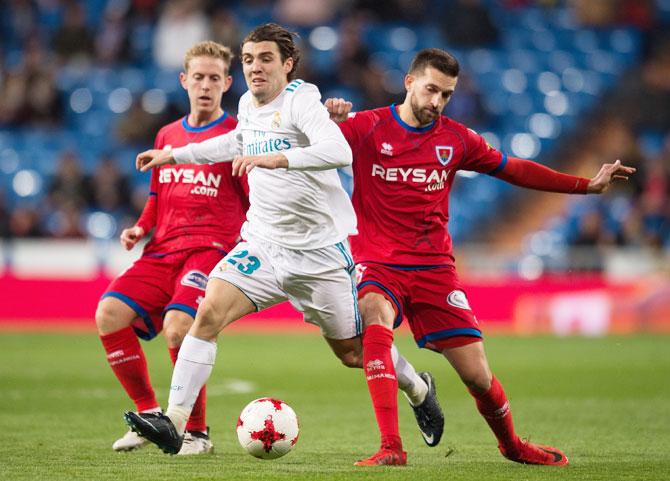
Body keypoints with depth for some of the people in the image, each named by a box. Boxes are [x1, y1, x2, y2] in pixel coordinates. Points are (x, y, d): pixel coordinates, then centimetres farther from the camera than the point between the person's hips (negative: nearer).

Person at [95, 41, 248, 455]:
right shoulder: (167, 136, 20)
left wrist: (248, 239, -19)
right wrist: (141, 228, 11)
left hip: (211, 250, -6)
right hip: (163, 251, 6)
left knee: (177, 325, -30)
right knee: (110, 313, -18)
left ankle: (197, 432, -12)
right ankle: (149, 414, -1)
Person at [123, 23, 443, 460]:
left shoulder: (301, 100, -17)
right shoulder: (249, 104, 6)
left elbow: (339, 152, -35)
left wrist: (273, 159, -45)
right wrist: (174, 155, 30)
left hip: (318, 252, -5)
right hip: (262, 244, 5)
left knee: (352, 351, 7)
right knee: (208, 313, -18)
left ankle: (418, 388, 38)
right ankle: (174, 423, -19)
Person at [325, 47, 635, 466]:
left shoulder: (456, 139, 7)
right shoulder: (367, 127, -3)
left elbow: (515, 170, 17)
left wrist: (588, 185, 15)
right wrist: (327, 120, -34)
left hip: (434, 268, 2)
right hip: (377, 263, -2)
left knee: (478, 375, -1)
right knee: (376, 320, -35)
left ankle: (511, 444, 30)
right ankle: (391, 449, -34)